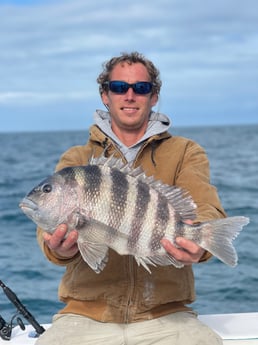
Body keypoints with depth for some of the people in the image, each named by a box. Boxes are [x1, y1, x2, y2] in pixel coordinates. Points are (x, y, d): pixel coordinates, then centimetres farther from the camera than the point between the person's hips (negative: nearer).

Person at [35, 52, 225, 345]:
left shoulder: (186, 153, 8)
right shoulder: (76, 159, 10)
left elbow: (207, 210, -8)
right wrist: (59, 247, -30)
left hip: (165, 314, 0)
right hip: (86, 314, 1)